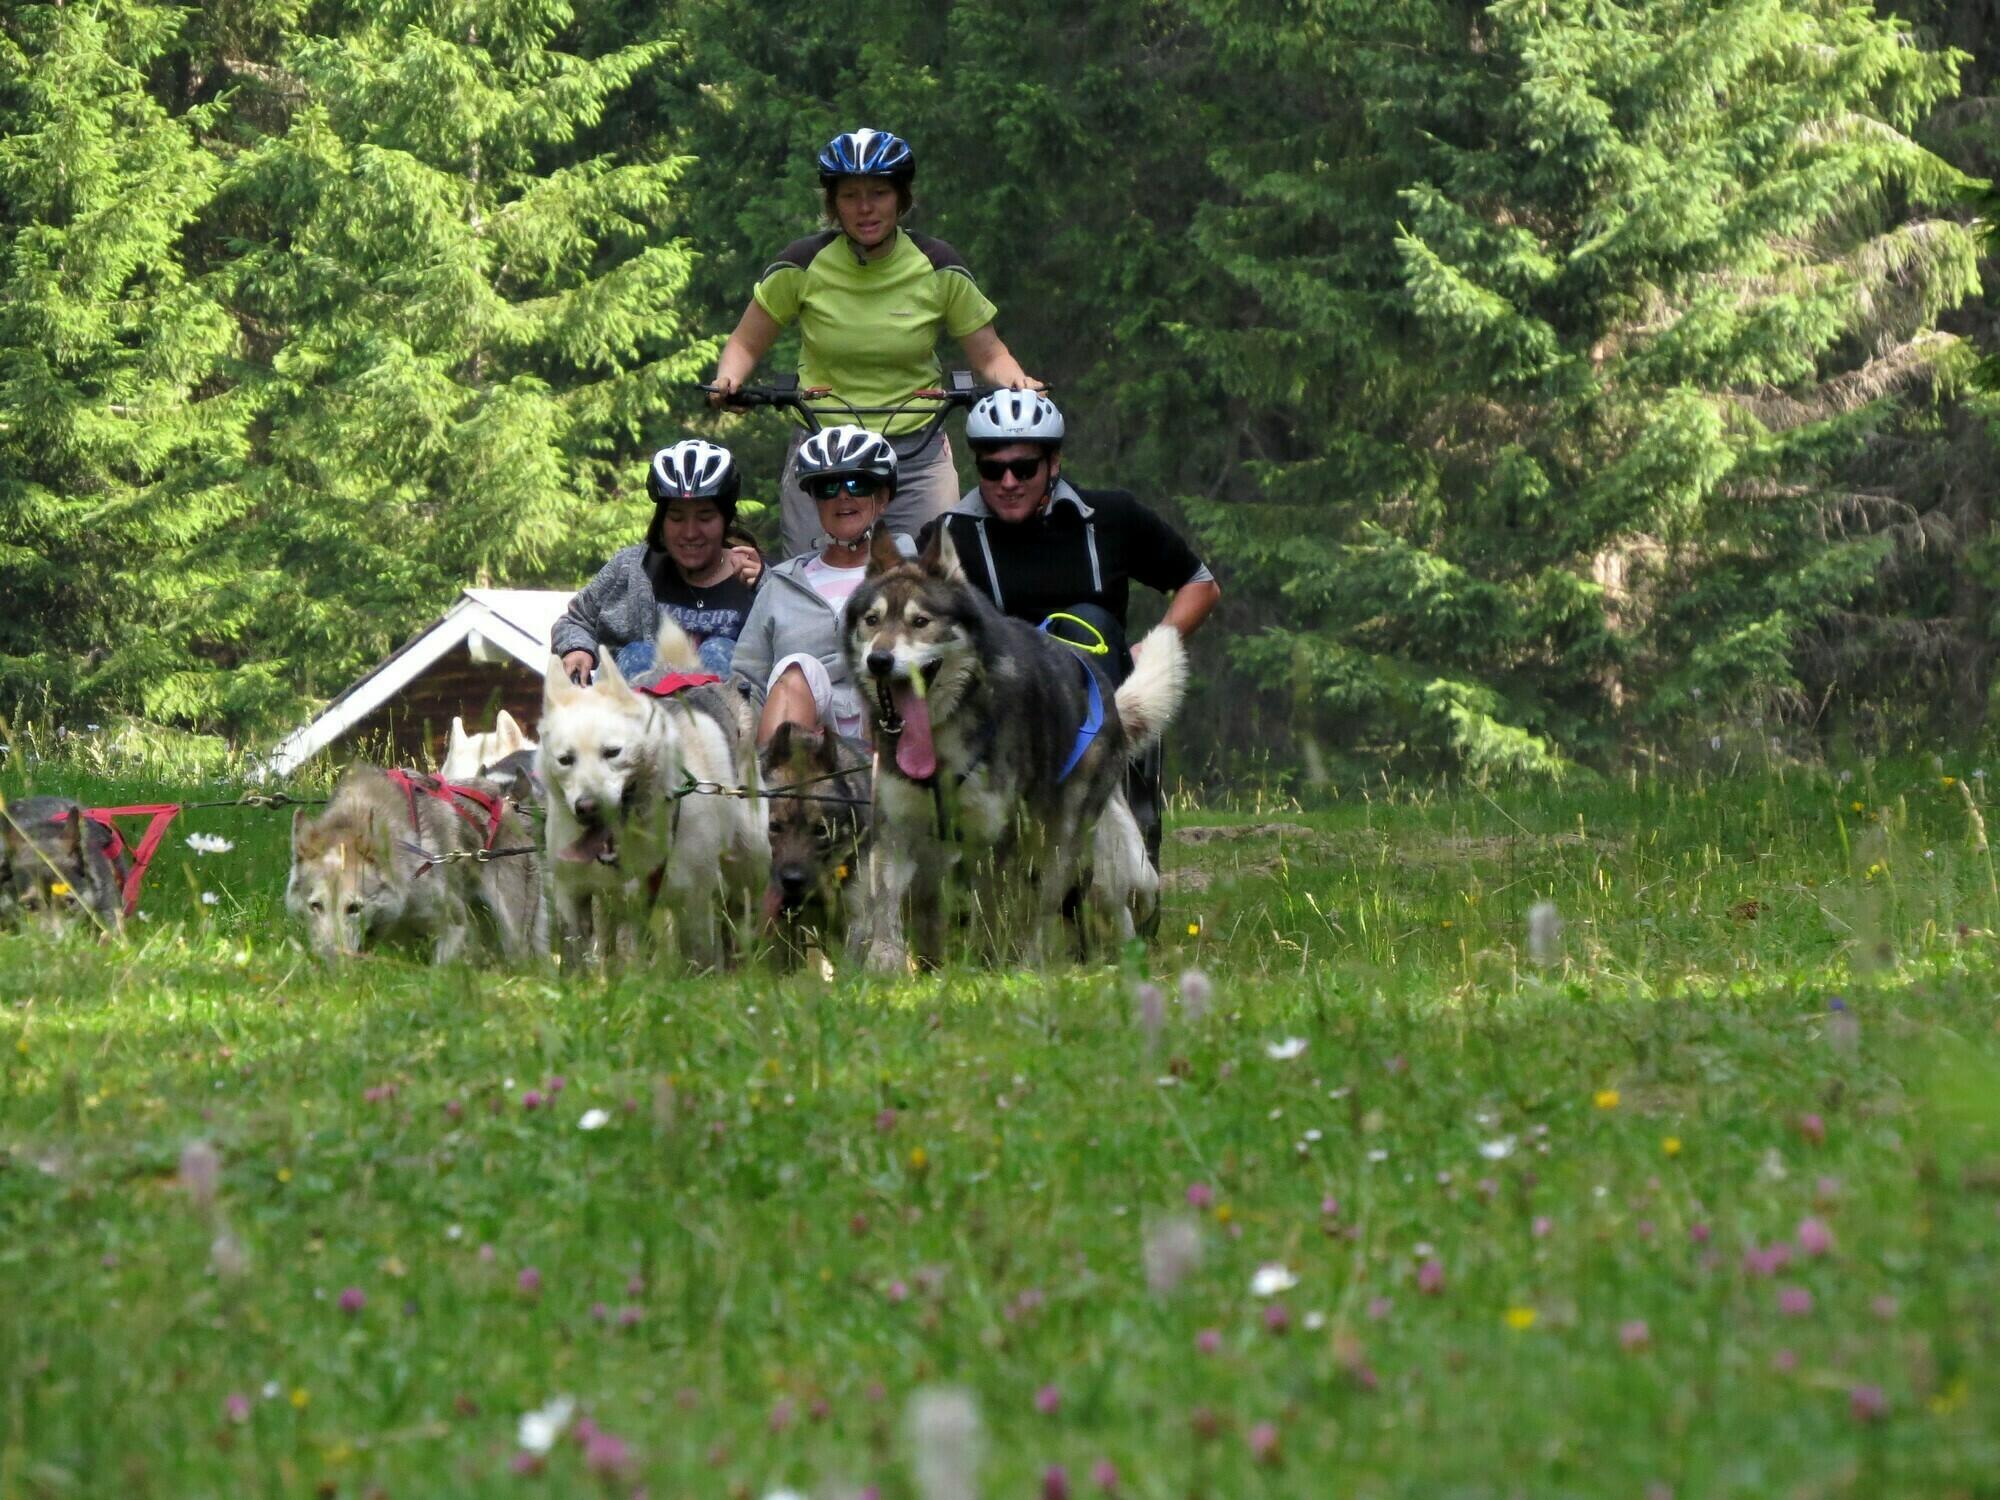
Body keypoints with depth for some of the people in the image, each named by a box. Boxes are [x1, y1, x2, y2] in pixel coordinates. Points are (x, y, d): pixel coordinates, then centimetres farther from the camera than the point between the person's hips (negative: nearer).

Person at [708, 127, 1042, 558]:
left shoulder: (938, 268, -3)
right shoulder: (804, 265, -4)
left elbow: (988, 355, 3)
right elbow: (746, 343, 6)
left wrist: (1020, 385, -18)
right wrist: (728, 381, -14)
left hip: (918, 460, 0)